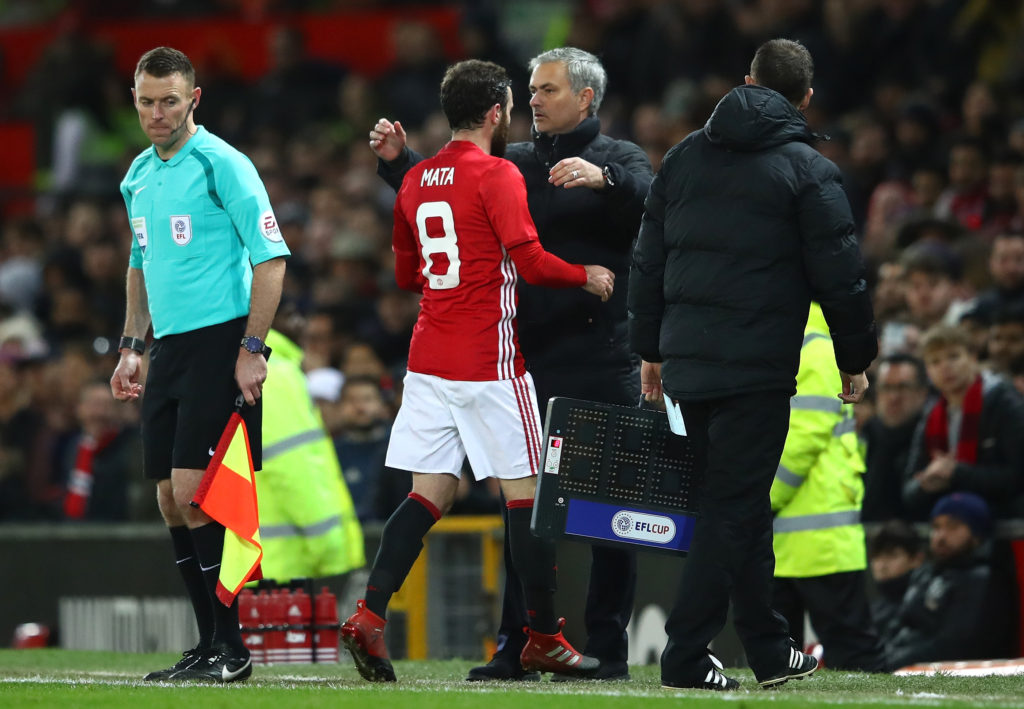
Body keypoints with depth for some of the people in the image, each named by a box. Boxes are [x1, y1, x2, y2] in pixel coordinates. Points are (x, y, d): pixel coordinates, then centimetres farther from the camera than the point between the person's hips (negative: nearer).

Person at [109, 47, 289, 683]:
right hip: (168, 346, 8)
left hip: (219, 342, -8)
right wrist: (132, 347, 20)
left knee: (193, 492, -13)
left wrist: (252, 349, -16)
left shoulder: (222, 166, -9)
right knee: (171, 499, 6)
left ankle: (230, 648, -7)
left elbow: (272, 259, -12)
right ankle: (210, 646, 13)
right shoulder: (139, 176, 14)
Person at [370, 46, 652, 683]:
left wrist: (603, 179, -39)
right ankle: (519, 647, 10)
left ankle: (608, 648, 4)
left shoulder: (620, 159, 0)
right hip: (531, 361, 5)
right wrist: (398, 162, -1)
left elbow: (650, 198, -20)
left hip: (603, 360, -5)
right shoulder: (517, 165, 16)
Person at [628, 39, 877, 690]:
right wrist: (856, 361, 6)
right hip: (758, 368, -6)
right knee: (732, 508, -2)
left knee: (742, 508, 16)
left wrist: (651, 349, 22)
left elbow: (648, 263, 15)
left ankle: (771, 652, 22)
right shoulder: (808, 171, -5)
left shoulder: (684, 157, 12)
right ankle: (686, 656, -6)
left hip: (686, 365, 6)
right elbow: (841, 277, -6)